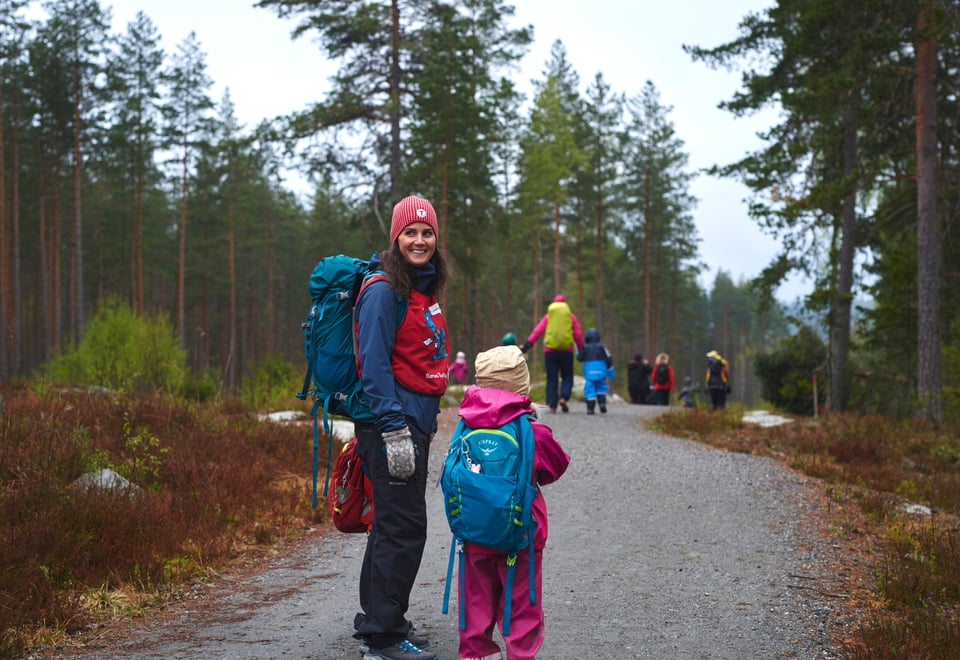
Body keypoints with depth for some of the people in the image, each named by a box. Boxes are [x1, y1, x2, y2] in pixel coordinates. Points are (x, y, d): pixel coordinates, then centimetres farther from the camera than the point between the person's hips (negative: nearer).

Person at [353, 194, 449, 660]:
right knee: (404, 526, -8)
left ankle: (376, 622, 27)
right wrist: (393, 429, -23)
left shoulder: (423, 291, 16)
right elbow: (373, 363, -18)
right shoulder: (384, 290, -12)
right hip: (392, 421, -10)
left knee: (394, 523, 16)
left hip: (415, 421, 10)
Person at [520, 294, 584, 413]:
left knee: (552, 379, 4)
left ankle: (552, 405, -4)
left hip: (550, 350, 1)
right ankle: (563, 398, -14)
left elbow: (537, 331, -1)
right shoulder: (571, 316, 8)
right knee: (567, 377, 9)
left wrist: (527, 345, -4)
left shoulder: (548, 316, 9)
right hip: (566, 350, -1)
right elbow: (578, 335, 4)